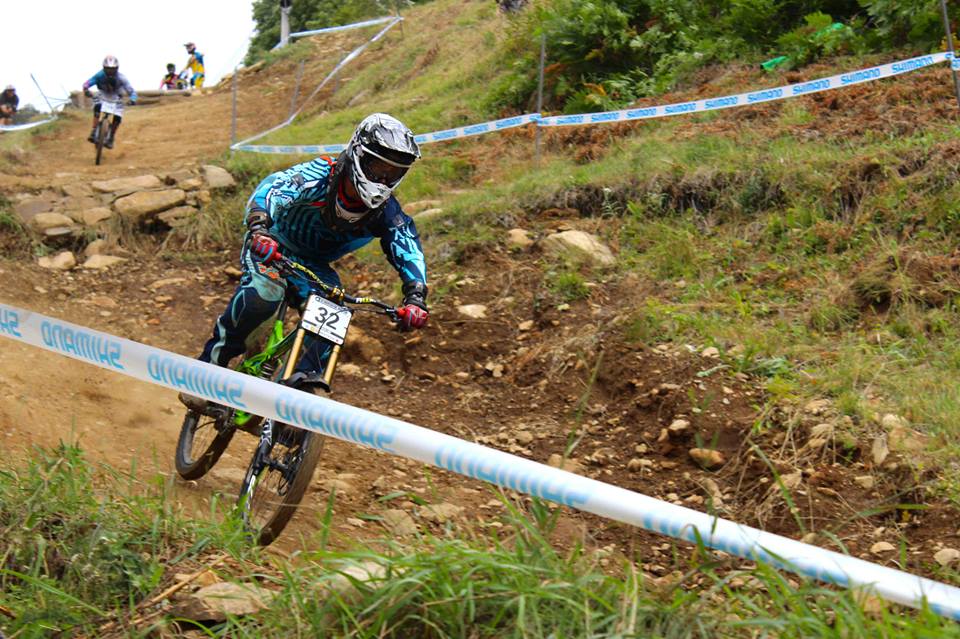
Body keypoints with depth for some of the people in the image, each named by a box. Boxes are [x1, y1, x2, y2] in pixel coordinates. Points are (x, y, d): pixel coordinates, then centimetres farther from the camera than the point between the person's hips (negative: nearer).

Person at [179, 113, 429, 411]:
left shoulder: (386, 211, -16)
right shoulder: (320, 176, -28)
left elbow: (409, 247, -23)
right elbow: (274, 186, -43)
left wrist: (415, 296, -42)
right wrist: (258, 225, -64)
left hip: (314, 266, 4)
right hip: (271, 247, -4)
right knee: (264, 292, -33)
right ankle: (208, 368, -19)